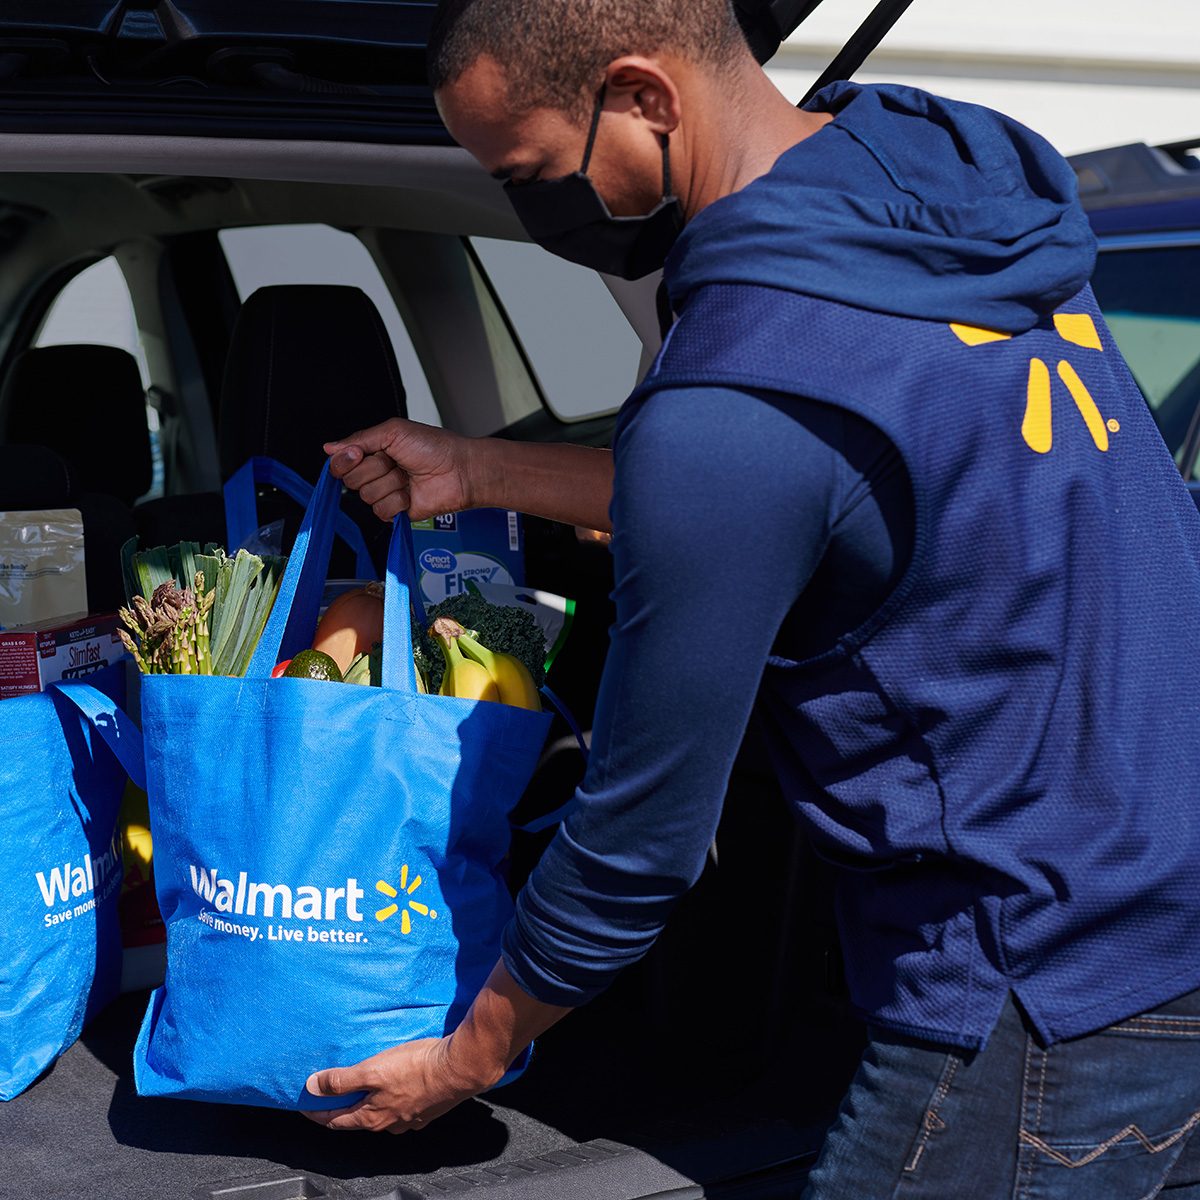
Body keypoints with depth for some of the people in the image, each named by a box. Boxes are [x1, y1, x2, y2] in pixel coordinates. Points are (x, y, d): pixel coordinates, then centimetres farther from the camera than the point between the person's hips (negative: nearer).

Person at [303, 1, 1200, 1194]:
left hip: (1046, 1014, -9)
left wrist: (465, 1057, 3)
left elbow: (645, 828, -14)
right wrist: (477, 470, 19)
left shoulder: (730, 401, -25)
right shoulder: (955, 167, 3)